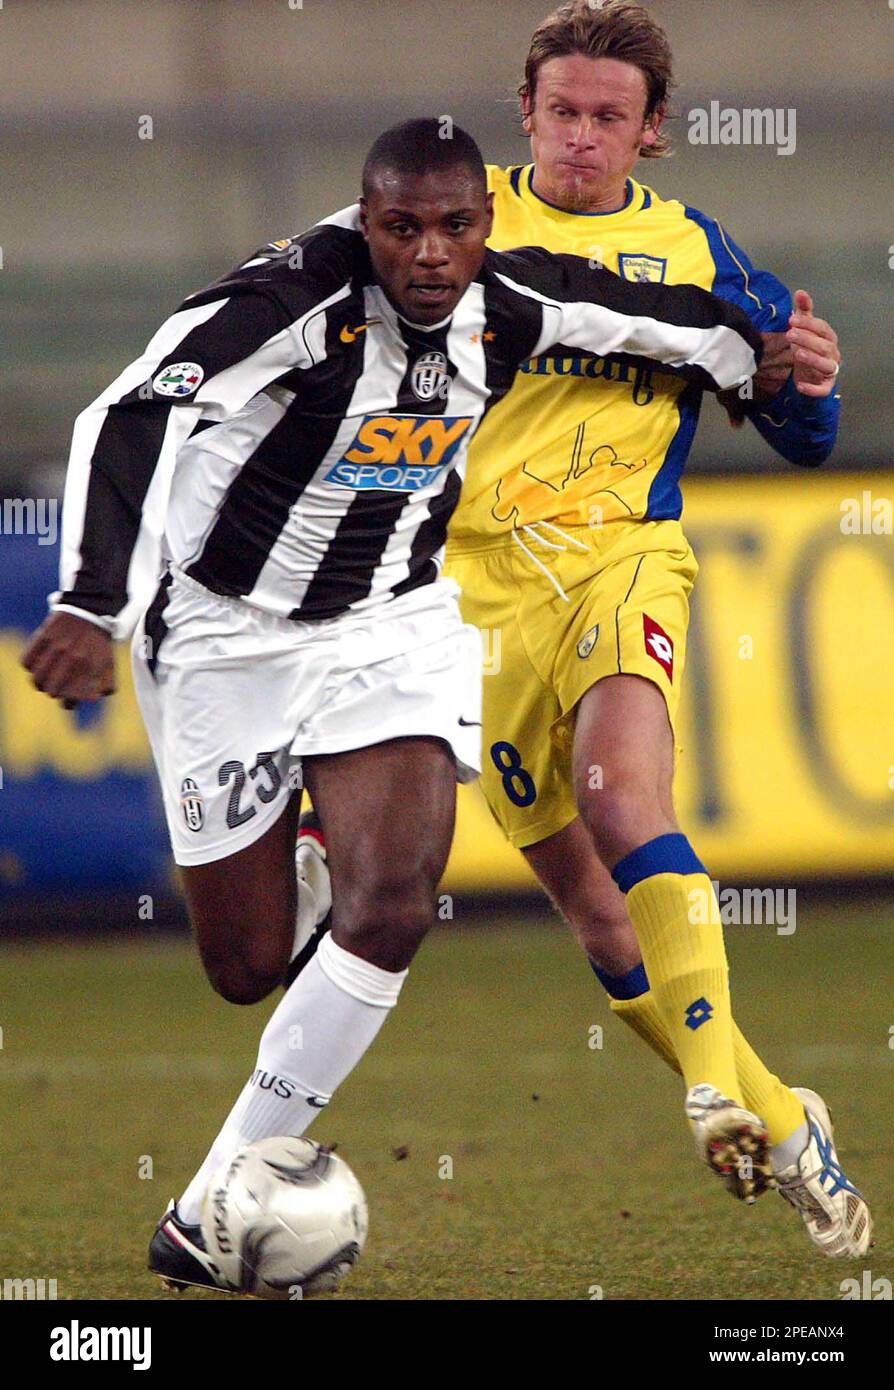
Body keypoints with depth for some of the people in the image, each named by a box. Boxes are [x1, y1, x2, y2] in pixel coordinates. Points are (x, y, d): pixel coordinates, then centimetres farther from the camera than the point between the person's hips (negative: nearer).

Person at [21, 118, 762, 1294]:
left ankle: (208, 1217, -11)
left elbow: (678, 319, 12)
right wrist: (94, 605, -51)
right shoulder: (296, 297, -27)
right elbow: (132, 418, -39)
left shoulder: (514, 307, -10)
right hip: (227, 634, -3)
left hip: (396, 625, 3)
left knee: (393, 910, -18)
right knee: (249, 966, 3)